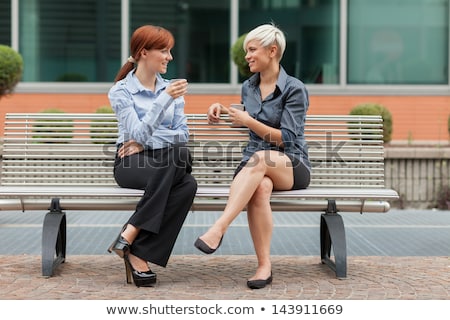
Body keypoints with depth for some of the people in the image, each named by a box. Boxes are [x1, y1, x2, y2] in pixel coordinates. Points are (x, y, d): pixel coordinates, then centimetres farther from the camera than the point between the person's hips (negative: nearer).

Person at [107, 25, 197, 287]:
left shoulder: (172, 88, 14)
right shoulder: (121, 91, -1)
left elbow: (183, 134, 6)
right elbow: (138, 133, -16)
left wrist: (146, 142, -7)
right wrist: (165, 99, -24)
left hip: (166, 161, 4)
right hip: (131, 162, -4)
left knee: (188, 185, -33)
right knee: (174, 164, -37)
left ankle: (134, 245, -31)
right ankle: (137, 253, -30)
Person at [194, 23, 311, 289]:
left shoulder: (294, 89, -6)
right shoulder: (248, 87, 13)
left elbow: (287, 139, -12)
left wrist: (249, 121, -19)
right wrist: (223, 112, 17)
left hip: (291, 167, -3)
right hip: (254, 167, 3)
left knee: (259, 160, -40)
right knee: (260, 188, -36)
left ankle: (219, 228, -47)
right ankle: (265, 265, -37)